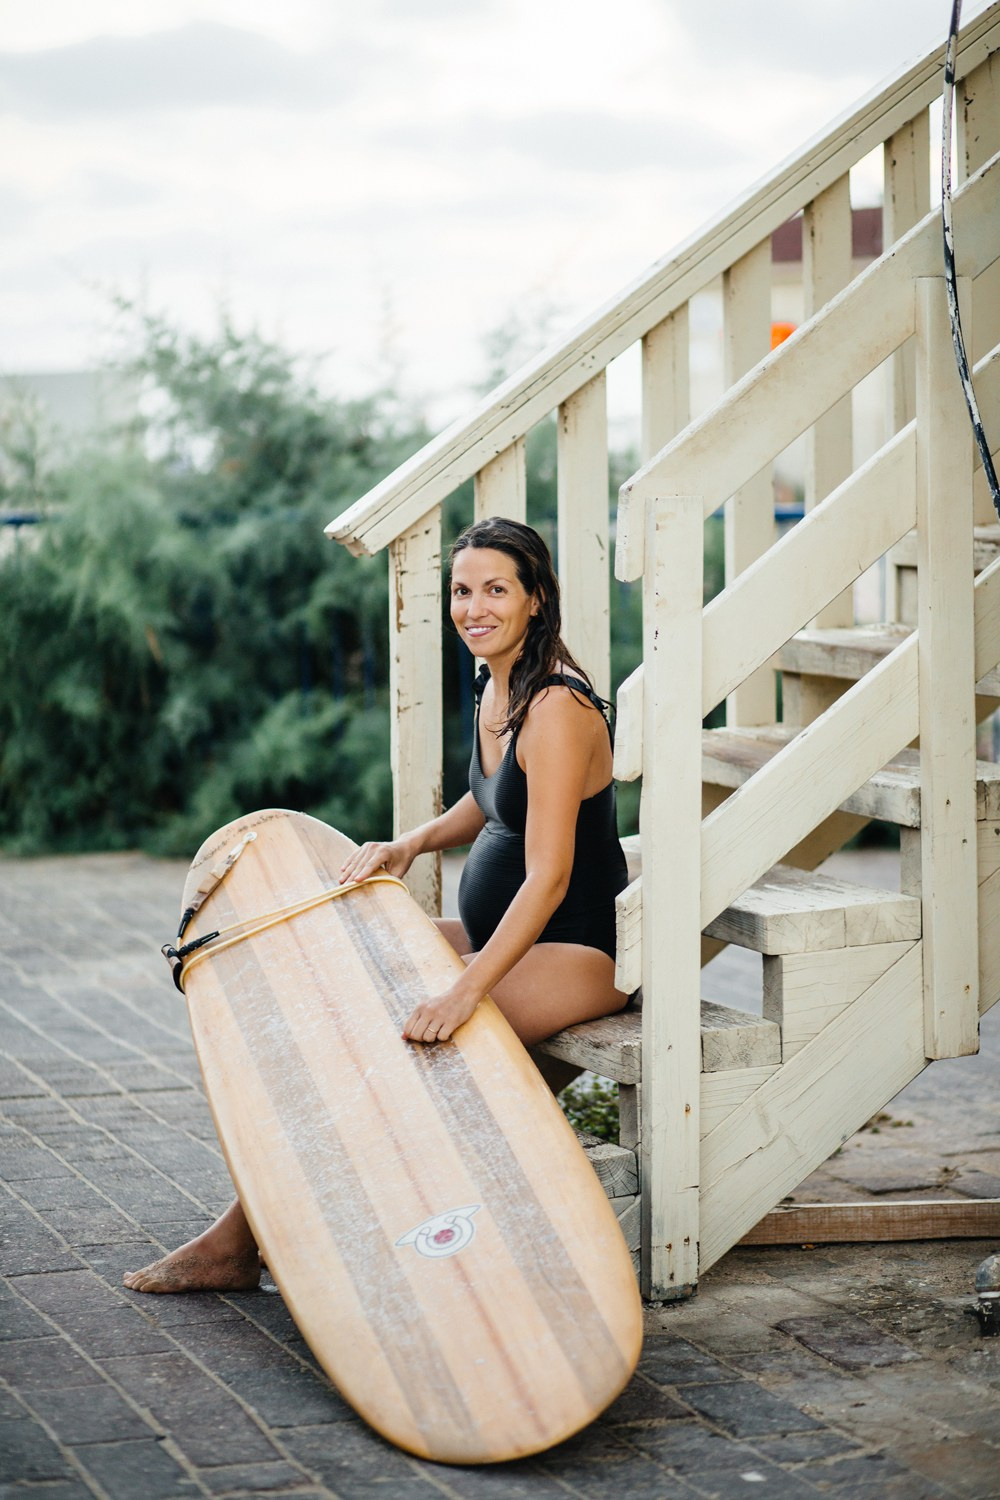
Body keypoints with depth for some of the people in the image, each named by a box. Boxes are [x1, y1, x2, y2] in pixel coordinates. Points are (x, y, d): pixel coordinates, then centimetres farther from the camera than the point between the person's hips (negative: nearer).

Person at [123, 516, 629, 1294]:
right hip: (498, 937, 9)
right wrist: (413, 843, 5)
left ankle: (243, 1238, -10)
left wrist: (465, 990, -37)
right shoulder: (495, 691, 7)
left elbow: (548, 877, -28)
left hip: (572, 954, -9)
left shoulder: (556, 709, -21)